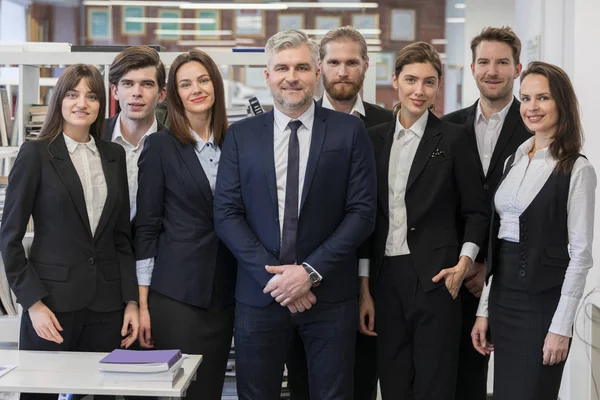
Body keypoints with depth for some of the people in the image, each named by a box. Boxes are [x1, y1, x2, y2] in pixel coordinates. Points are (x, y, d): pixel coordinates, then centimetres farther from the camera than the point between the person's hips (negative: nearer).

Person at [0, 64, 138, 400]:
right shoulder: (36, 154, -2)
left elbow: (122, 235, 13)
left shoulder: (114, 156, 11)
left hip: (106, 305, 4)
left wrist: (132, 300, 5)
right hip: (53, 302, -3)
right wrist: (33, 302, -10)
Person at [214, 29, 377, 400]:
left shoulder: (349, 131, 0)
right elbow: (227, 213, 0)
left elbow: (363, 212, -4)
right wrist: (273, 275, -10)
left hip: (330, 294, -1)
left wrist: (311, 271, -12)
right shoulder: (241, 135, 5)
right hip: (259, 295, 1)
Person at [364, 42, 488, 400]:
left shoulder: (452, 138, 0)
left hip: (434, 276, -4)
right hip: (386, 275, 4)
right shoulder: (375, 138, 10)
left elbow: (476, 211, 3)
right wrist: (365, 279, 8)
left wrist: (465, 263, -10)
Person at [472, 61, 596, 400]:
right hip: (503, 296, 6)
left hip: (544, 299, -6)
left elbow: (580, 254, -11)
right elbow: (497, 238, 11)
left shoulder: (577, 169, -9)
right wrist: (484, 309, 9)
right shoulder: (513, 161, 10)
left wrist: (561, 327, -15)